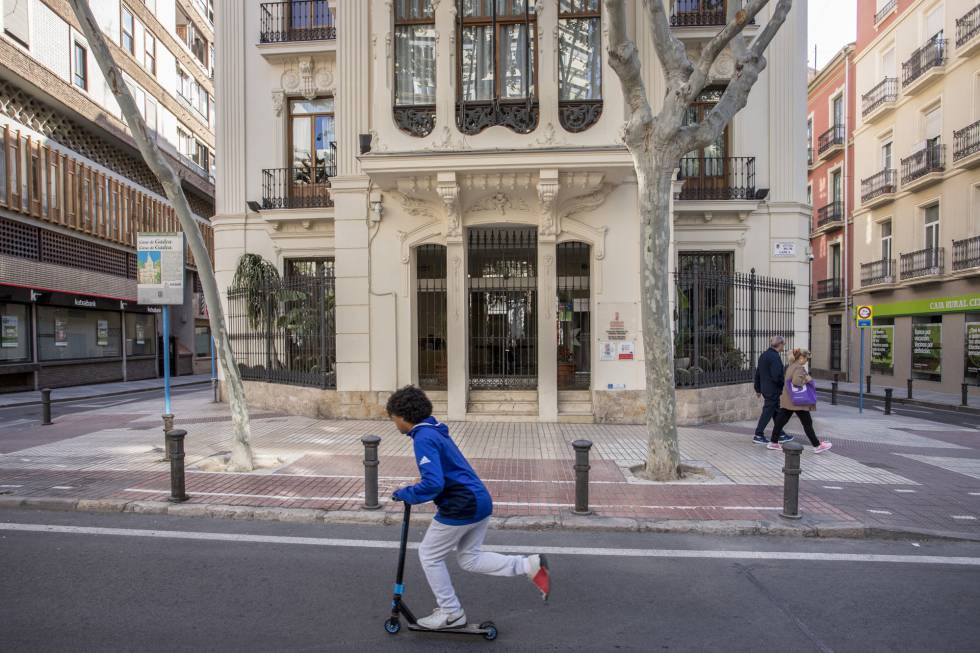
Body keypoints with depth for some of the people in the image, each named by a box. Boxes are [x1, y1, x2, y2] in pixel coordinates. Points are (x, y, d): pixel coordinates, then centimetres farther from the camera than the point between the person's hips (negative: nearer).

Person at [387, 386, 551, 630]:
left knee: (429, 555, 12)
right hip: (481, 501, 9)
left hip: (461, 507, -9)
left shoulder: (423, 438, -17)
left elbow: (433, 483, -27)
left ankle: (451, 613, 26)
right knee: (470, 558, 20)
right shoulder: (436, 430, 13)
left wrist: (405, 494, -11)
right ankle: (530, 565, 11)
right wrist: (413, 490, 18)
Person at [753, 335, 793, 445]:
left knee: (776, 412, 17)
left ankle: (780, 434, 26)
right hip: (773, 390, -9)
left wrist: (758, 389, 22)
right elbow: (776, 376, -23)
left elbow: (757, 373, 16)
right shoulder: (775, 357, -18)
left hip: (765, 389, 9)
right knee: (767, 412, -1)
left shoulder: (763, 355, 11)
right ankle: (758, 435, 6)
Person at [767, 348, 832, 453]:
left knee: (780, 420, 9)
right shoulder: (799, 368, -16)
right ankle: (817, 446, 14)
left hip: (787, 400, 9)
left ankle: (773, 443, 13)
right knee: (807, 423, 3)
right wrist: (807, 379, -15)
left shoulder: (790, 366, 13)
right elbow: (796, 381, -29)